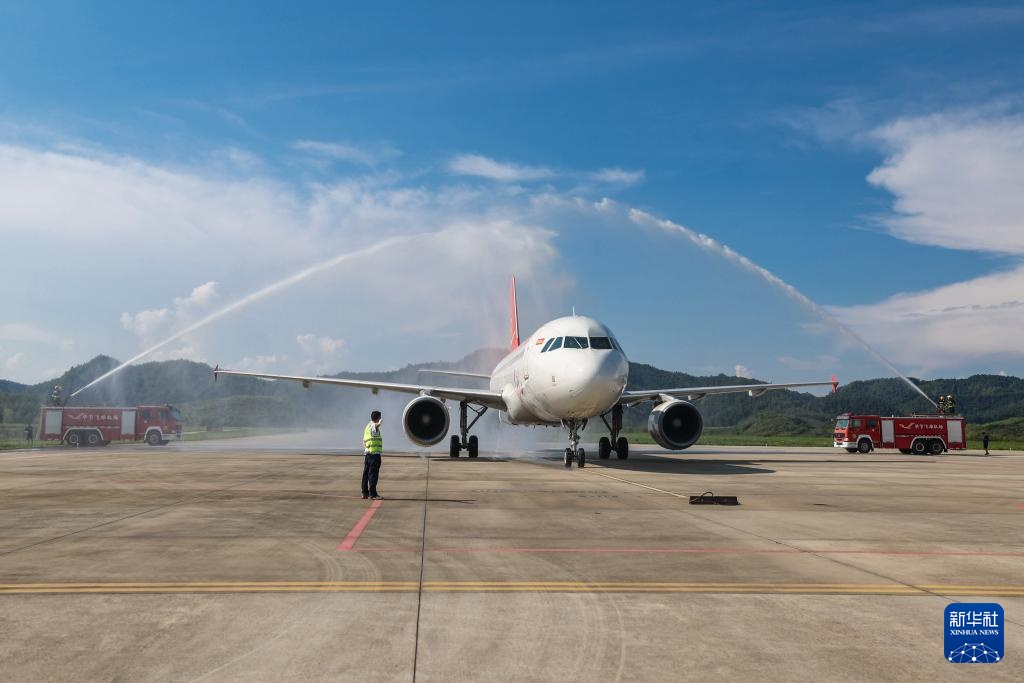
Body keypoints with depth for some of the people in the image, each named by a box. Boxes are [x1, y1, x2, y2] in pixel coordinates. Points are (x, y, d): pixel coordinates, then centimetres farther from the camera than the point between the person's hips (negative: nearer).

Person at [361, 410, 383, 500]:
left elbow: (364, 441, 26)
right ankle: (372, 494, -8)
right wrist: (379, 424, -59)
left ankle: (365, 492, 18)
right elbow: (376, 426, -37)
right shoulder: (373, 425, -9)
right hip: (374, 453, -10)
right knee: (373, 474, -8)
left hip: (367, 452, 10)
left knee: (366, 473, 12)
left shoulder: (367, 426, 20)